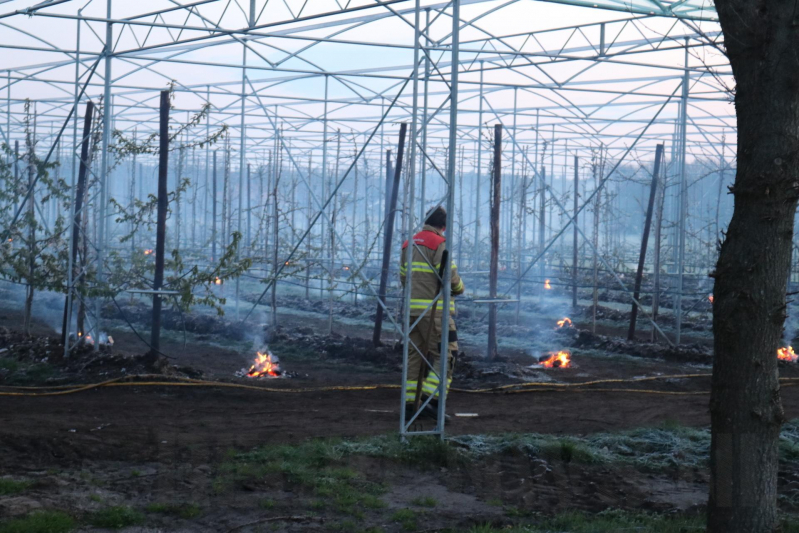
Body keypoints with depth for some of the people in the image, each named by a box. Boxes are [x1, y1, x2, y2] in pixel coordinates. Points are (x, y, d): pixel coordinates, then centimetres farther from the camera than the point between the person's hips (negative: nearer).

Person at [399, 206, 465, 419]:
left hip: (412, 307, 8)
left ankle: (409, 404, 9)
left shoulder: (409, 245, 14)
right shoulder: (439, 244, -9)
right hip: (434, 309, -8)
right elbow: (449, 276, -13)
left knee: (414, 354, 11)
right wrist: (459, 288, 7)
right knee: (445, 355, -4)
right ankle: (431, 400, -16)